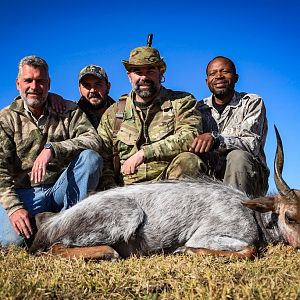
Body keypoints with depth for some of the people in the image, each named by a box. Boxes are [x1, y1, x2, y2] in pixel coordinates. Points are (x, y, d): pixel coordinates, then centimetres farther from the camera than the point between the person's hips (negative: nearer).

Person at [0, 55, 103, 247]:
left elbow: (94, 140, -13)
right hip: (23, 192, -1)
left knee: (91, 157, -24)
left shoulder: (69, 111, 4)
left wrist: (52, 149, -27)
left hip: (61, 188, 2)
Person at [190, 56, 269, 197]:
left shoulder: (252, 102, 3)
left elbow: (252, 144, -13)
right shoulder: (200, 108, 13)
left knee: (237, 156, -32)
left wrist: (215, 139, -29)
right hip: (210, 178, 3)